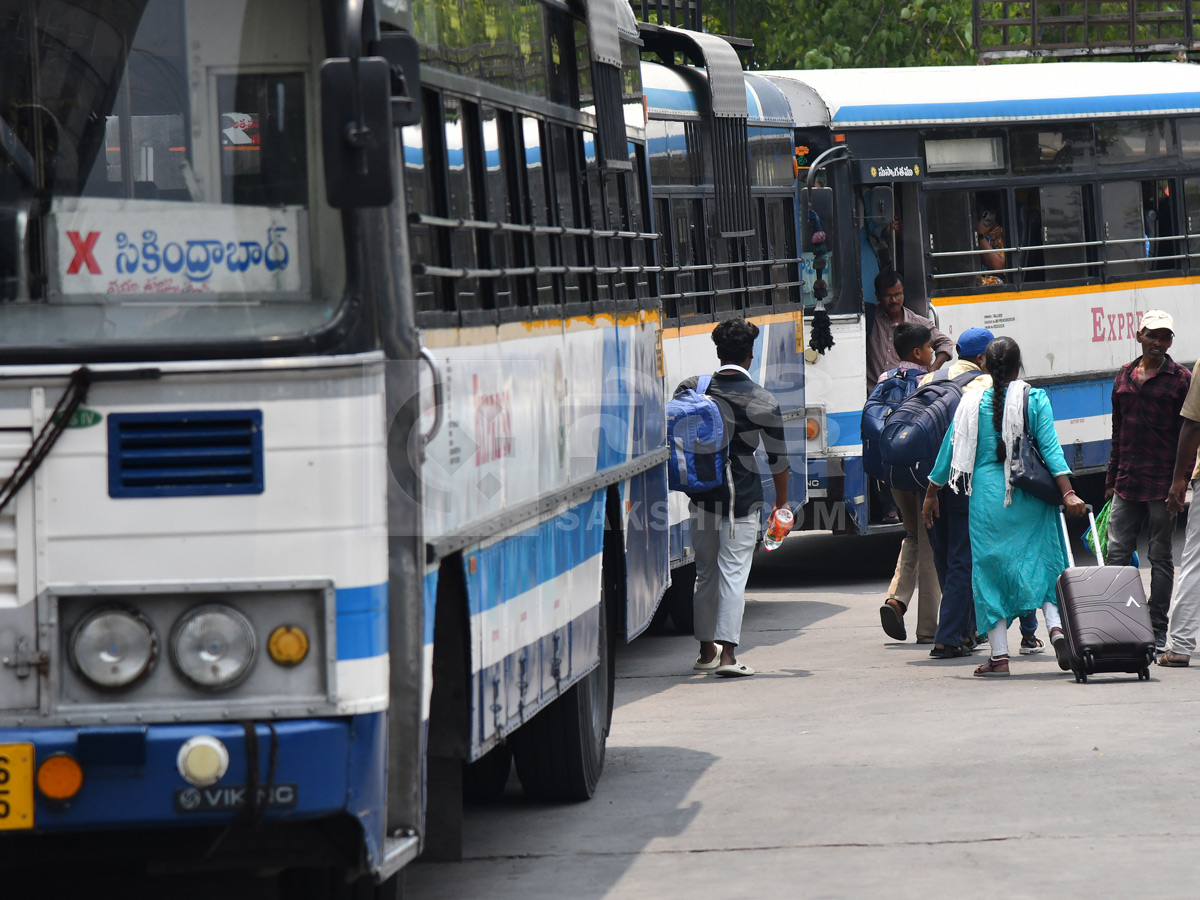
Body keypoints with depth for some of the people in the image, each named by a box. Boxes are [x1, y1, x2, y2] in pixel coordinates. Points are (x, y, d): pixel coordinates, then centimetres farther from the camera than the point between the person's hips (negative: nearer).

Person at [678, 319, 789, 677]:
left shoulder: (689, 390, 2)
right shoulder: (763, 402, -6)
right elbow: (777, 458, 0)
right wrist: (782, 501, 13)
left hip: (701, 491, 3)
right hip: (742, 496, -3)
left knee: (706, 573, 15)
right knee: (733, 573, -5)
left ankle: (706, 649, 26)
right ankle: (727, 652, -15)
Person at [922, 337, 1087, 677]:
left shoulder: (972, 403, 3)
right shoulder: (1035, 399, -1)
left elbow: (950, 451, 9)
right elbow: (1050, 448, -8)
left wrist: (931, 494, 20)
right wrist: (1067, 494, -10)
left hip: (987, 495, 0)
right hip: (1029, 496, 0)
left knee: (990, 571, 6)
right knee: (1042, 561, 10)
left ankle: (999, 656, 3)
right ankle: (1056, 625, -14)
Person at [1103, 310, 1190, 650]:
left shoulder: (1180, 379, -2)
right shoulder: (1124, 377, 13)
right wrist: (1111, 479, 16)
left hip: (1162, 482, -4)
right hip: (1127, 482, 4)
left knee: (1161, 556, 3)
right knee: (1117, 553, 0)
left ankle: (1158, 630, 9)